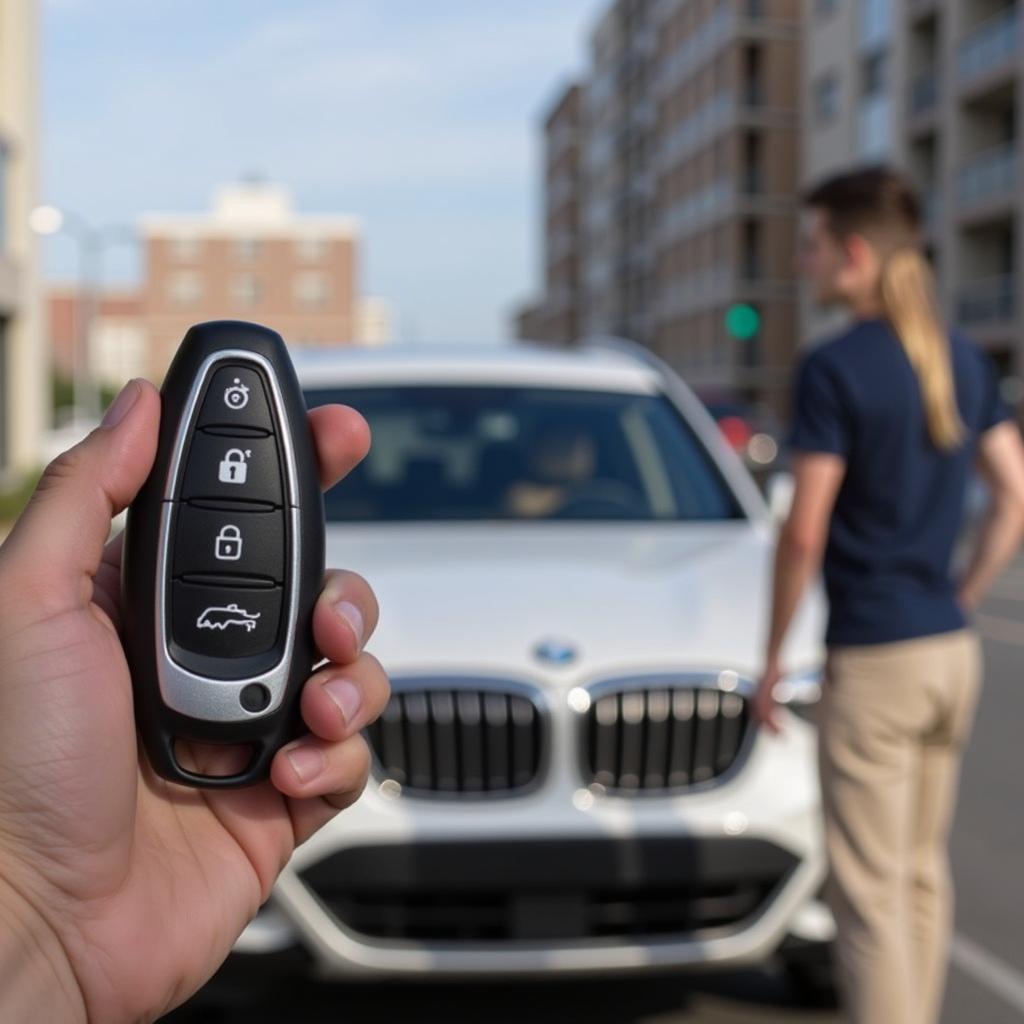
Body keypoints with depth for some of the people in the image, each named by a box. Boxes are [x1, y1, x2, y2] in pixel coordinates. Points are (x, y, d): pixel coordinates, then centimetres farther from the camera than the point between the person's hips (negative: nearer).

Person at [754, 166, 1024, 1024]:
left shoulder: (835, 368, -14)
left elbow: (805, 535, -15)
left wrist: (771, 661, -5)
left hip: (873, 660, -7)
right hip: (951, 650, 8)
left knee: (869, 889, 1)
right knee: (923, 871, 19)